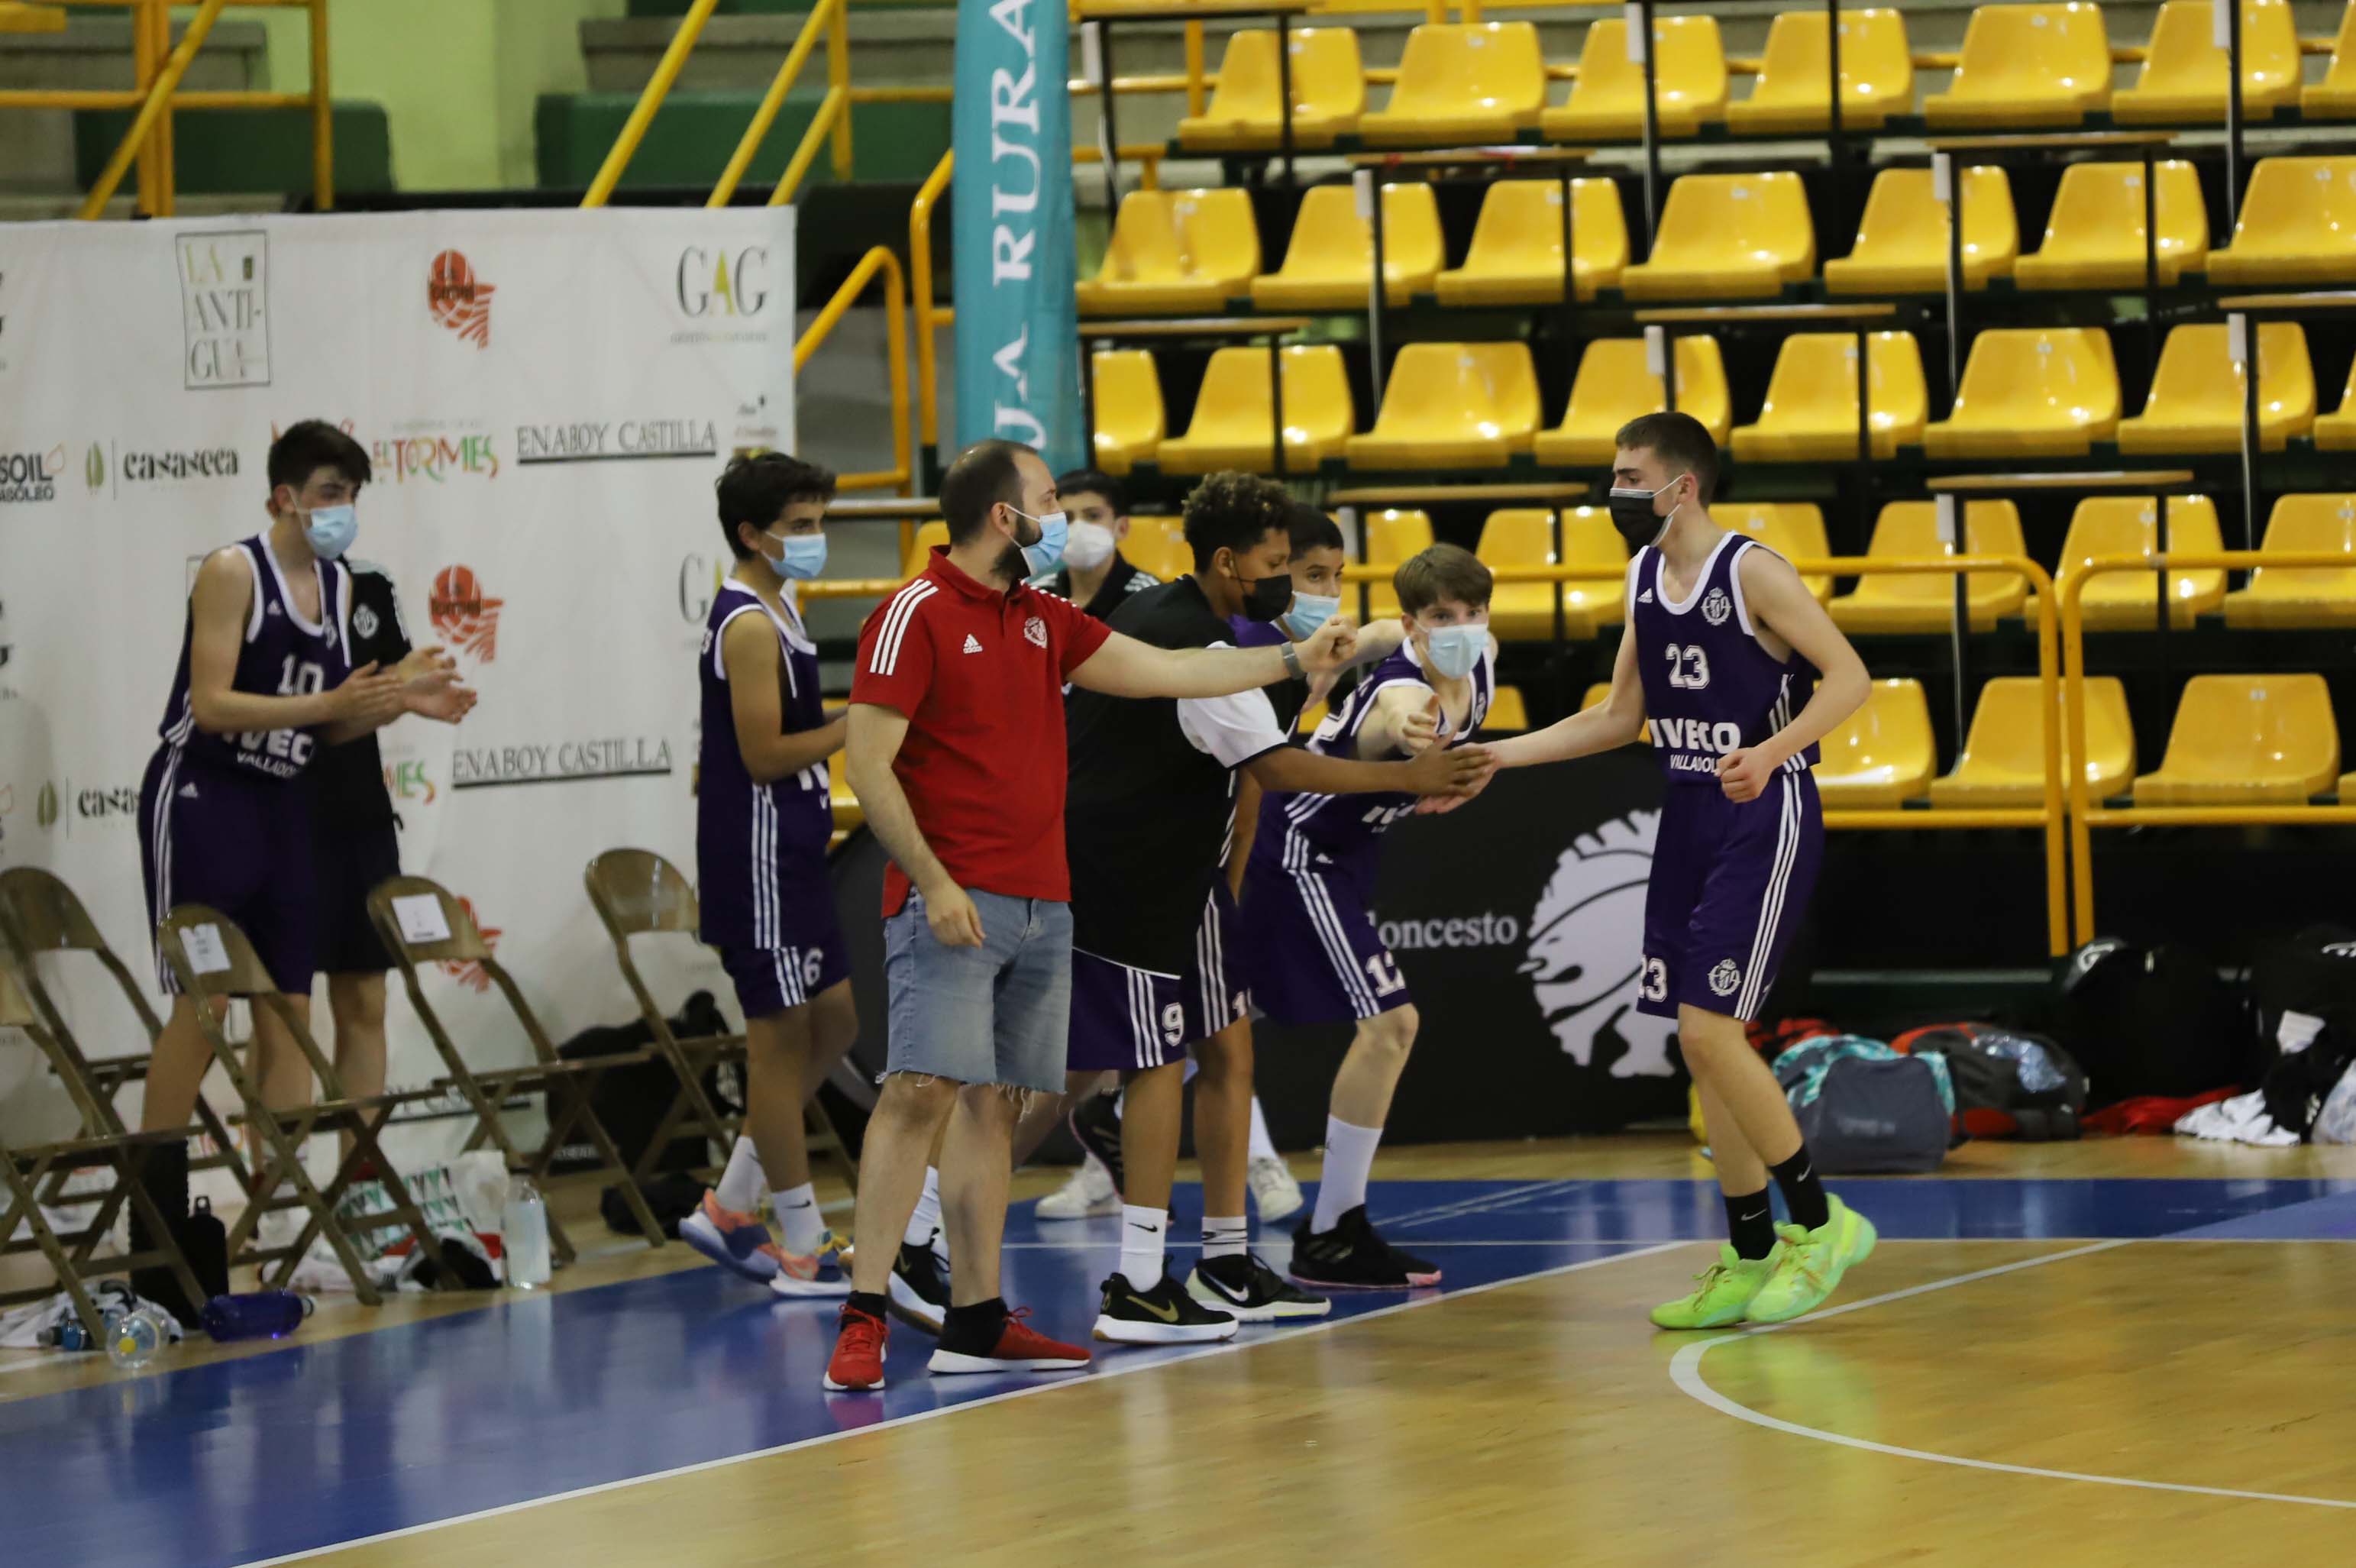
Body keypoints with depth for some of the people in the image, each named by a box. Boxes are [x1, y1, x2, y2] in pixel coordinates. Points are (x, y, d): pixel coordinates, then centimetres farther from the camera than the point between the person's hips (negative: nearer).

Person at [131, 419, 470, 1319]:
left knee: (288, 1011, 3)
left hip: (284, 808, 7)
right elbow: (212, 704, -19)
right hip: (202, 798, -7)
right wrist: (331, 702, -27)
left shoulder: (339, 587, 10)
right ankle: (156, 1230, -1)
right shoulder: (232, 572, -11)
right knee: (201, 1008, -8)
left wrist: (396, 700, -2)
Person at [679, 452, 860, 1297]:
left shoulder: (774, 609, 15)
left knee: (832, 1020, 14)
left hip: (790, 854, 10)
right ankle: (802, 1246, 3)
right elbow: (765, 754, -21)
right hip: (757, 855, -10)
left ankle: (730, 1207, 18)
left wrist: (857, 715, 12)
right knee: (781, 1035, -3)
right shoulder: (749, 625, -17)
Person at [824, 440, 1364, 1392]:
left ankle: (976, 1323, 9)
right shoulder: (917, 615, -6)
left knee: (995, 1101, 7)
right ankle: (863, 1320, -18)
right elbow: (867, 761, -11)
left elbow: (1163, 671, 21)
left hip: (1042, 906, 8)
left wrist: (1294, 660, 18)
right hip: (952, 902, -8)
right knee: (922, 1089, -16)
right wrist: (934, 882, -17)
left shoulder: (1044, 622, 17)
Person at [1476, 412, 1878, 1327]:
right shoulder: (1644, 576, 10)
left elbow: (1848, 677, -17)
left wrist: (1772, 751, -32)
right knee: (1703, 1044, 6)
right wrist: (1494, 757, 13)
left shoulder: (1752, 573, -14)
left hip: (1765, 819, -8)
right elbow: (1621, 716, 18)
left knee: (1708, 1028, -15)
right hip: (1688, 818, 8)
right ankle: (1751, 1262, 14)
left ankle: (1819, 1222, -1)